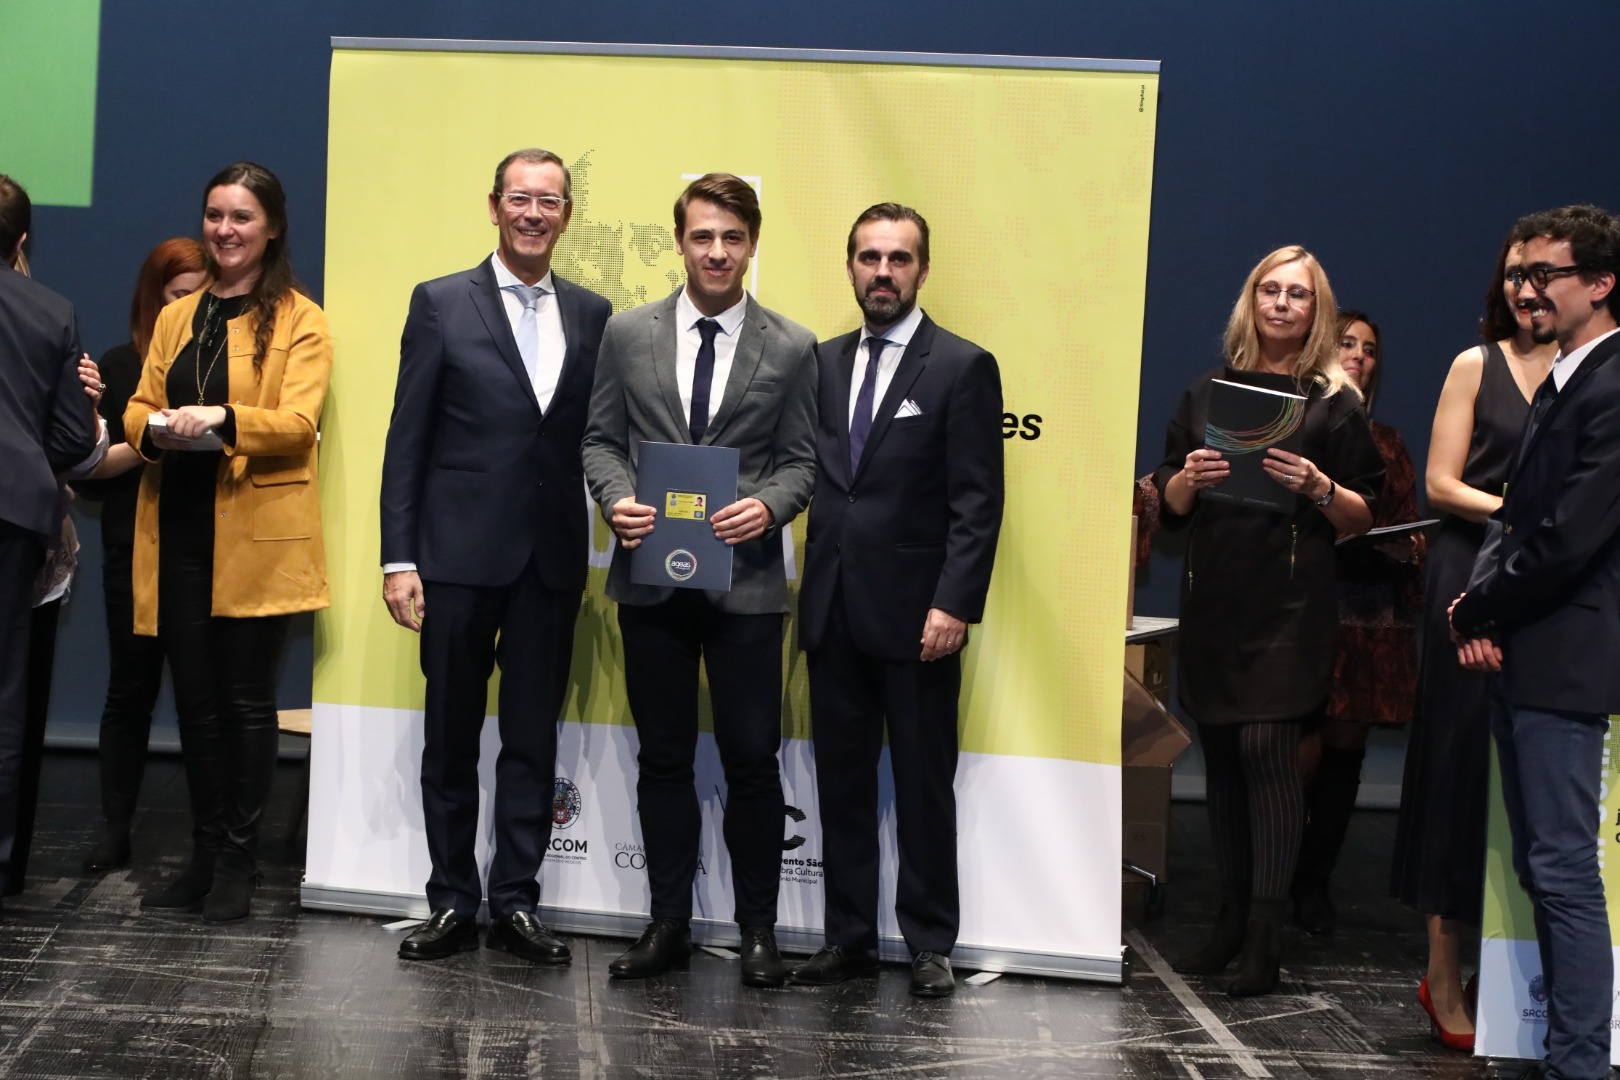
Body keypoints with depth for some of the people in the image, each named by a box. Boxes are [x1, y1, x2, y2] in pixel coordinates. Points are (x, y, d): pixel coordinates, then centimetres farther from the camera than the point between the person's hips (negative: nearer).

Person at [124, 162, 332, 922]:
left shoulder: (299, 321, 1)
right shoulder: (175, 318, 18)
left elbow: (298, 422, -11)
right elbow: (138, 408, 13)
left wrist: (224, 418, -29)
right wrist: (153, 428, -11)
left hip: (256, 536, -5)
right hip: (179, 532, 5)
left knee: (245, 699, 1)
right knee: (194, 699, 8)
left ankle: (238, 862, 10)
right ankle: (205, 856, 19)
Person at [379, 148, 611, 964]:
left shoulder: (592, 314, 8)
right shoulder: (441, 304, 1)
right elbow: (406, 440, -2)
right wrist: (399, 558, -6)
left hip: (552, 560, 2)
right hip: (460, 555, -2)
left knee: (533, 740, 7)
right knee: (451, 739, 8)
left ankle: (516, 903, 18)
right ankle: (453, 905, 19)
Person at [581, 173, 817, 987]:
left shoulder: (791, 349, 3)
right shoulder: (628, 334, 7)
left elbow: (800, 460, 3)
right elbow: (601, 439, 9)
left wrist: (768, 507, -16)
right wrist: (616, 497, -11)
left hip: (747, 577, -2)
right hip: (651, 577, 2)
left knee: (752, 759, 0)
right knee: (663, 758, 10)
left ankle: (758, 930, 15)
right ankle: (669, 923, 21)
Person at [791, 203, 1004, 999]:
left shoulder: (962, 367, -3)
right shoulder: (823, 363, 12)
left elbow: (977, 502, -8)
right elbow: (814, 477, 11)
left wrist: (955, 604, -16)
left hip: (916, 613, -5)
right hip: (833, 608, 5)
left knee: (924, 785, 4)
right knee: (841, 781, 10)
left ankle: (930, 943, 15)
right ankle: (849, 936, 20)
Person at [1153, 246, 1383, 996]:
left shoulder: (1334, 402, 4)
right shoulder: (1206, 393, 12)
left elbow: (1362, 518, 4)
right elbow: (1169, 505, 12)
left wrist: (1318, 487, -15)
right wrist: (1189, 477, -8)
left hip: (1290, 602, -4)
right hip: (1213, 598, 4)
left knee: (1266, 747, -13)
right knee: (1222, 755, 7)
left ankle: (1265, 939, -9)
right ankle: (1232, 920, 17)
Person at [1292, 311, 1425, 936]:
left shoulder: (1387, 444, 20)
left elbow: (1407, 525, 19)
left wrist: (1414, 549, -2)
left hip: (1373, 617, 5)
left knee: (1346, 749, 4)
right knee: (1305, 750, -10)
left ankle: (1314, 884, 14)